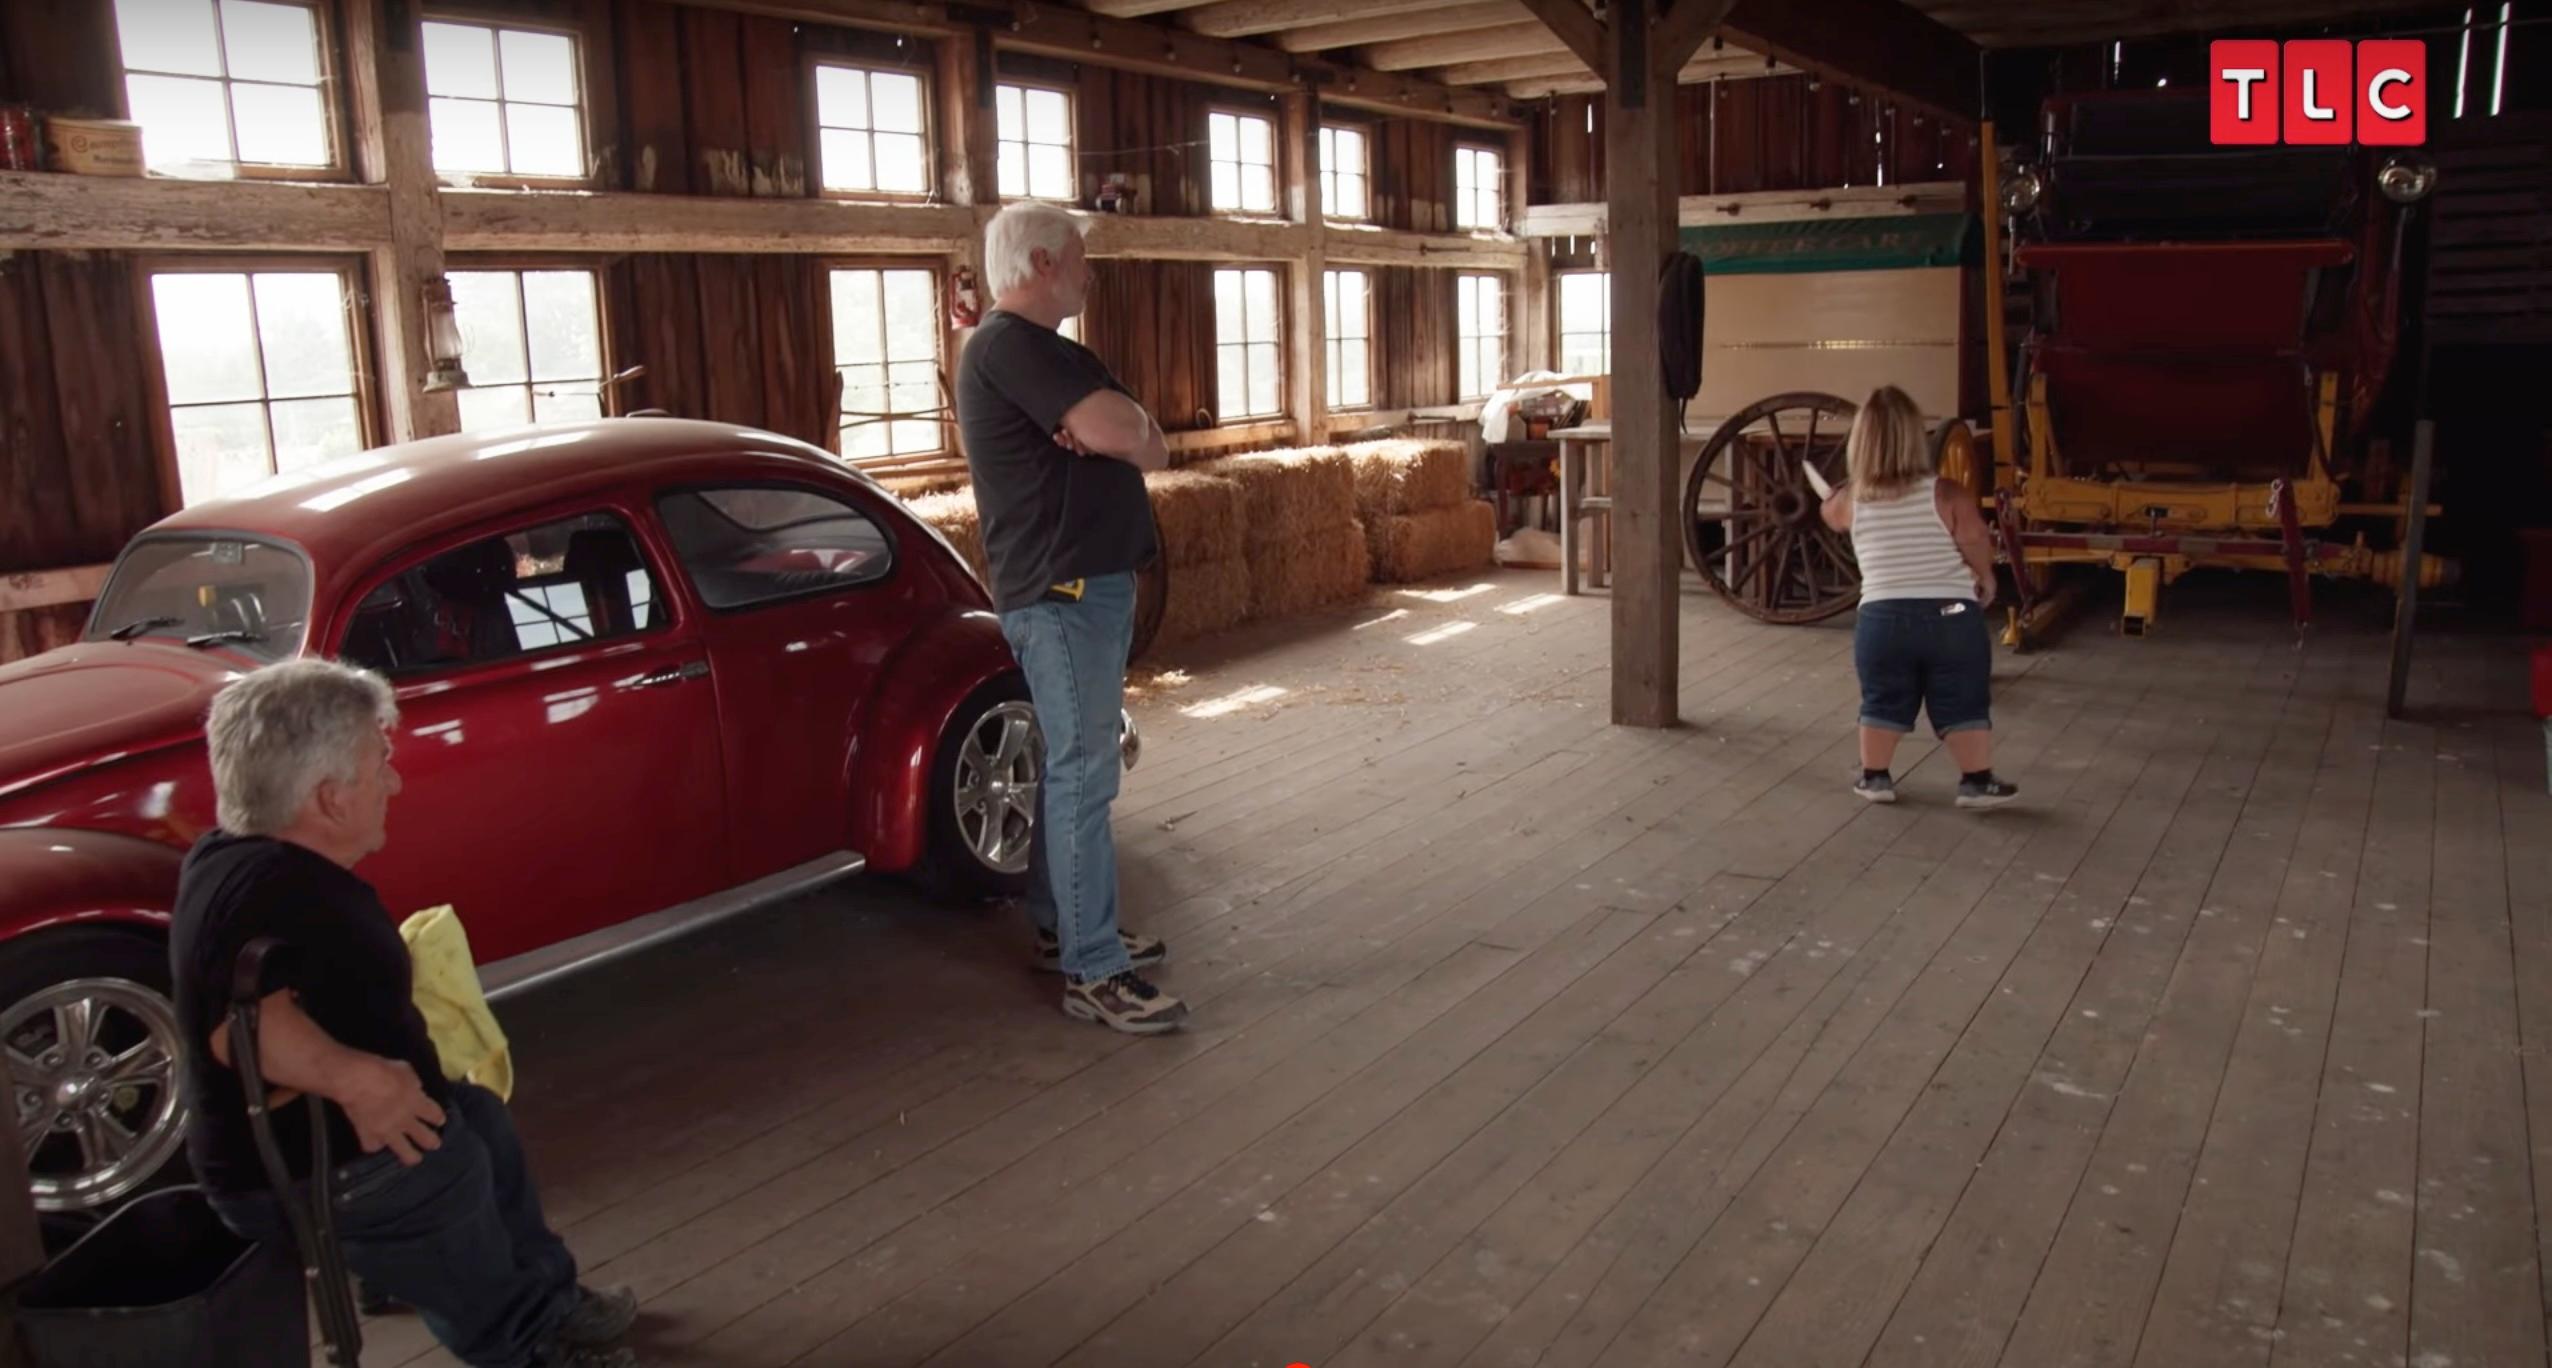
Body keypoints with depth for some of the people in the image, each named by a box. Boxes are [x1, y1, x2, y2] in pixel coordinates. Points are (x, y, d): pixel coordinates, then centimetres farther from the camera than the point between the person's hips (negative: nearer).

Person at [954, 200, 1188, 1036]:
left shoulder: (1037, 348, 19)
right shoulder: (1010, 345, -13)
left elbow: (1150, 447, 12)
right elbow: (1122, 429, -25)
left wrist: (1114, 432, -10)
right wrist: (1124, 428, -3)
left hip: (1086, 583, 11)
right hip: (1064, 589, -11)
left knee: (1070, 767, 16)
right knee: (1083, 775, -9)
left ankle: (1063, 928, 27)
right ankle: (1094, 973, -5)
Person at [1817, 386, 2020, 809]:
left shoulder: (1852, 501, 0)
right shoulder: (1947, 494, -9)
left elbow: (1829, 514, 22)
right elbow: (1976, 544, -15)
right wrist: (1985, 579, 4)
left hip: (1882, 619, 2)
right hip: (1952, 617, -2)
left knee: (1882, 704, 16)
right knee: (1964, 706, 8)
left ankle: (1875, 777, 23)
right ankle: (1977, 782, 13)